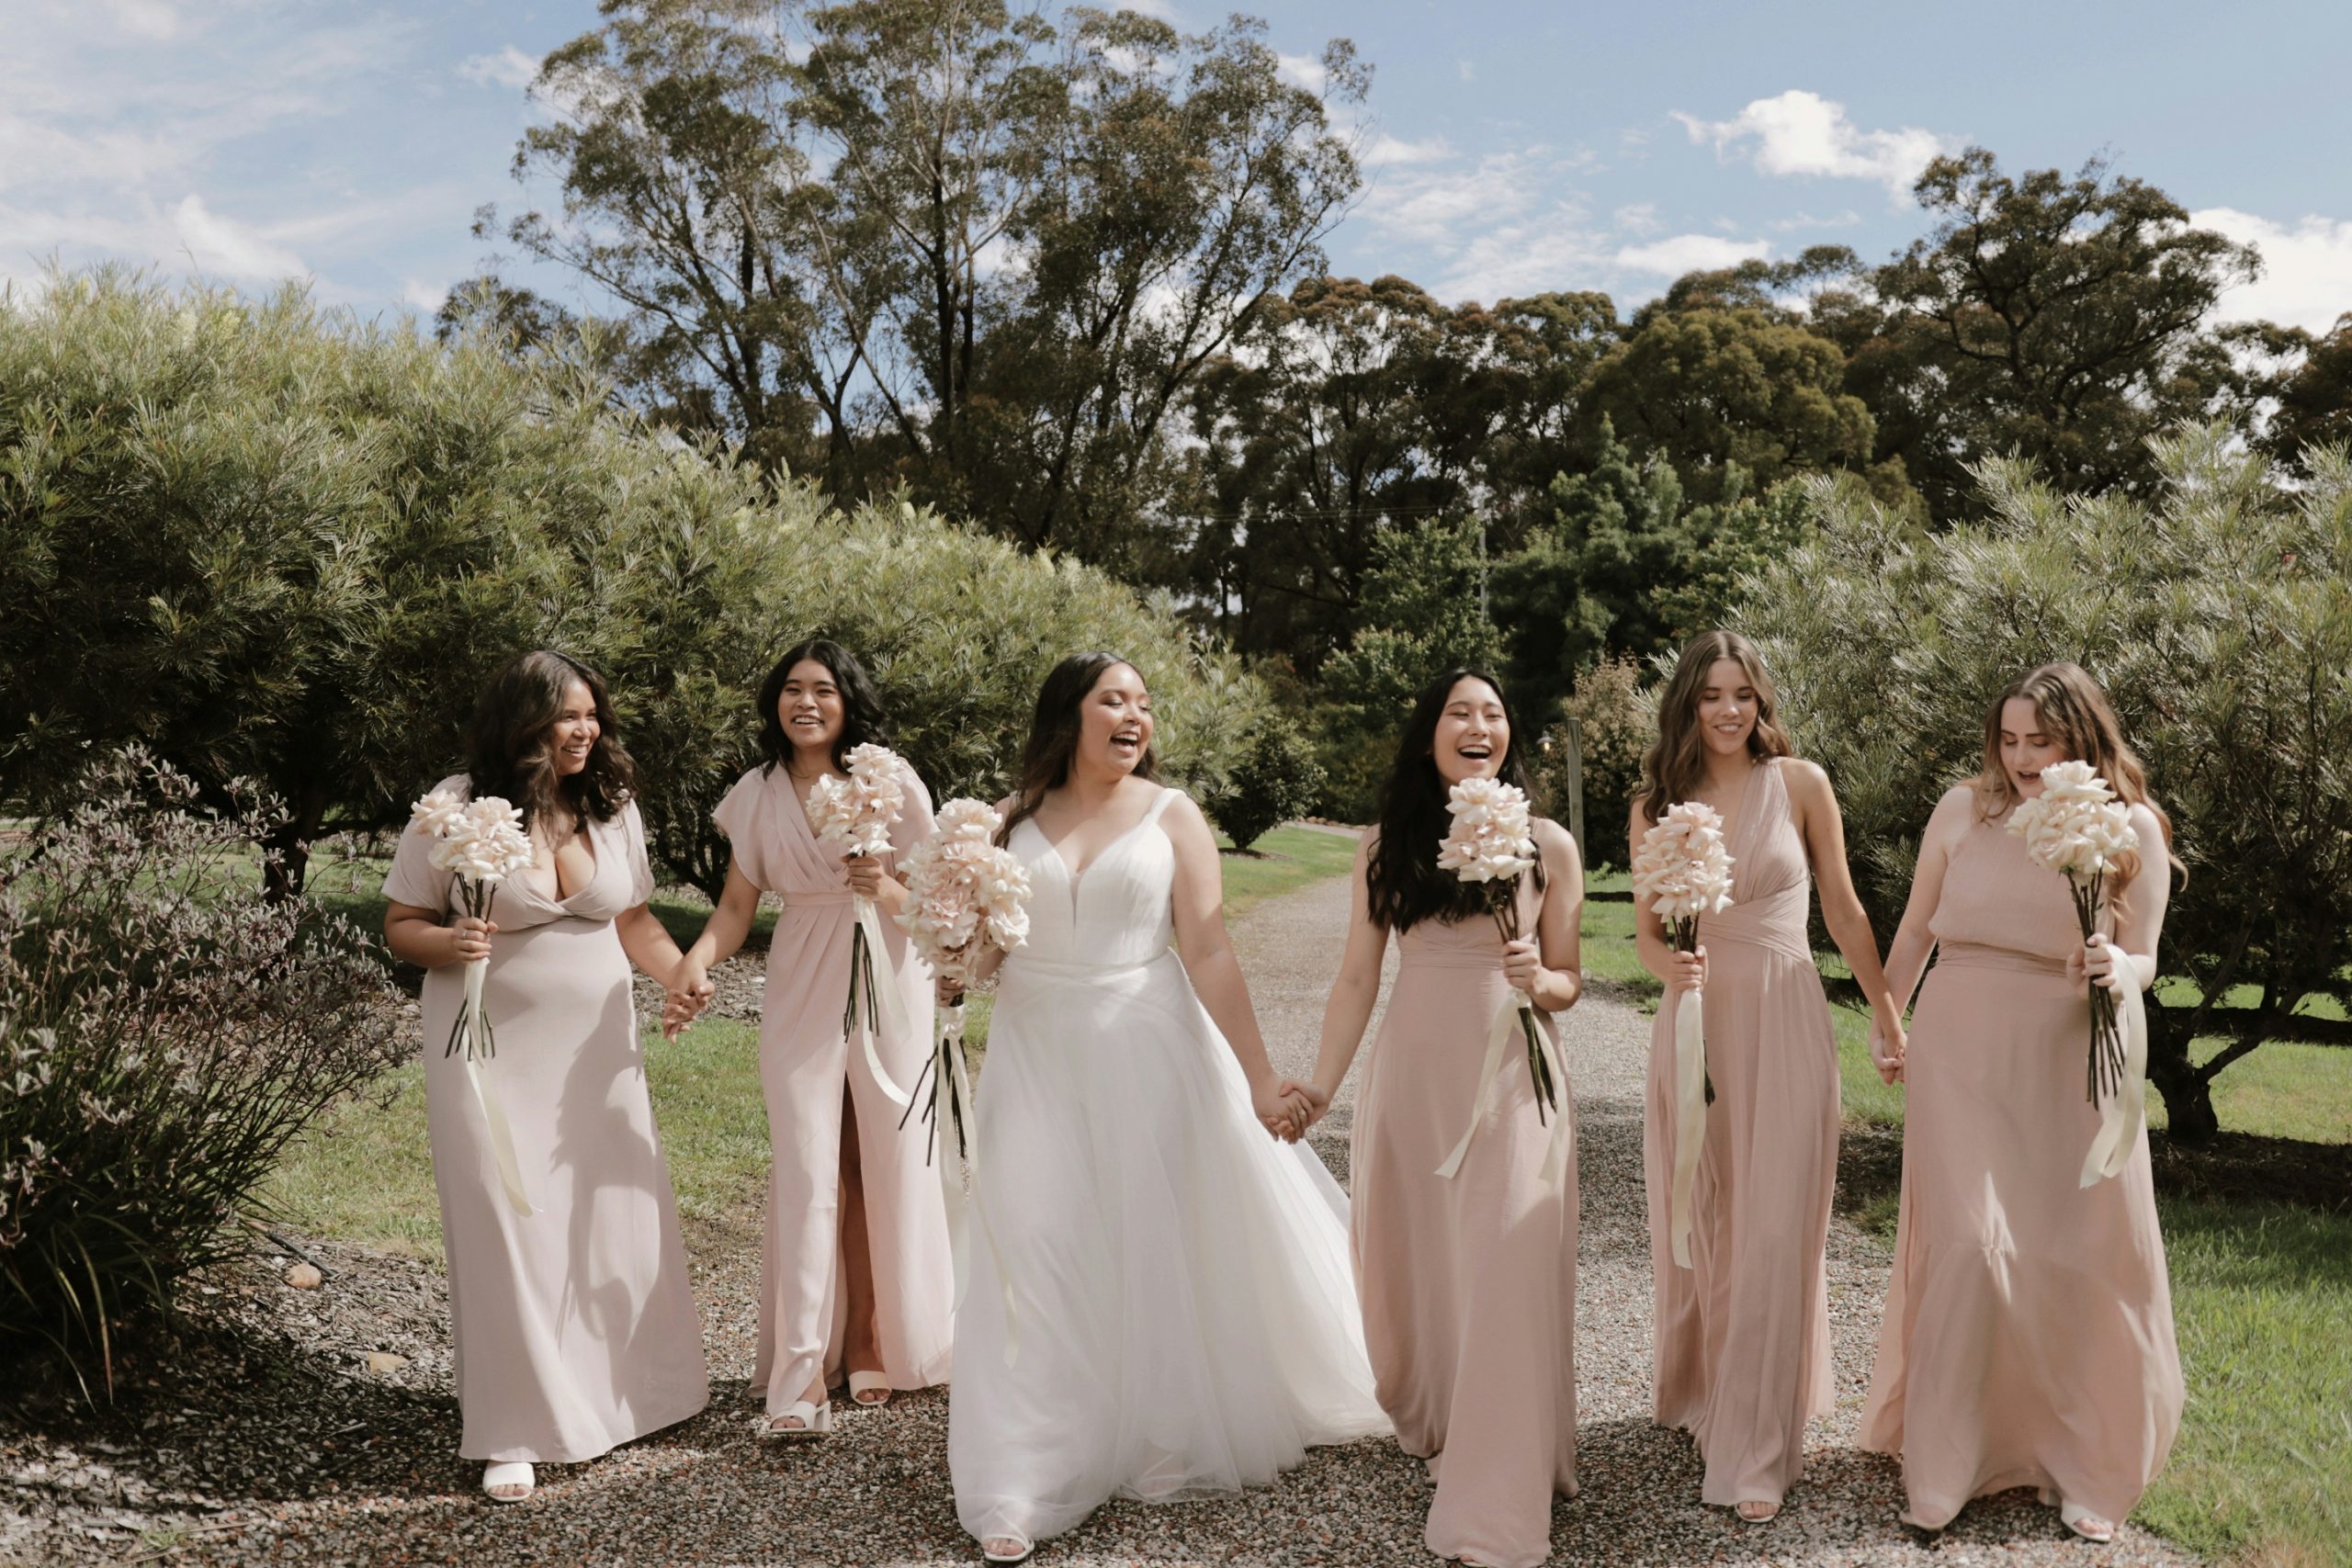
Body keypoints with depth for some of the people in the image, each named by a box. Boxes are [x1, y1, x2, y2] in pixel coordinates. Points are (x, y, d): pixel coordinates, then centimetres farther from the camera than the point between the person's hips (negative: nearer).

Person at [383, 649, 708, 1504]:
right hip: (491, 1051, -4)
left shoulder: (611, 805, 4)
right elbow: (400, 926, -2)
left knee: (615, 1215, 8)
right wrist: (449, 941, -23)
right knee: (505, 1227, -1)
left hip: (595, 1050, 4)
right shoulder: (458, 807, -8)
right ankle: (517, 1433, 13)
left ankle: (615, 1394, 29)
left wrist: (685, 976, -5)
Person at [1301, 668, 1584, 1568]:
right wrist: (1320, 1088, 4)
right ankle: (1434, 1429, 38)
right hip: (1413, 1079, 2)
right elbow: (1357, 978, 6)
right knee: (1413, 1266, 11)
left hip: (1512, 1080, -2)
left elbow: (1568, 982, 7)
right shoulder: (1386, 844, 3)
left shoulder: (1548, 845, 0)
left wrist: (1539, 980, -15)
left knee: (1506, 1279, -4)